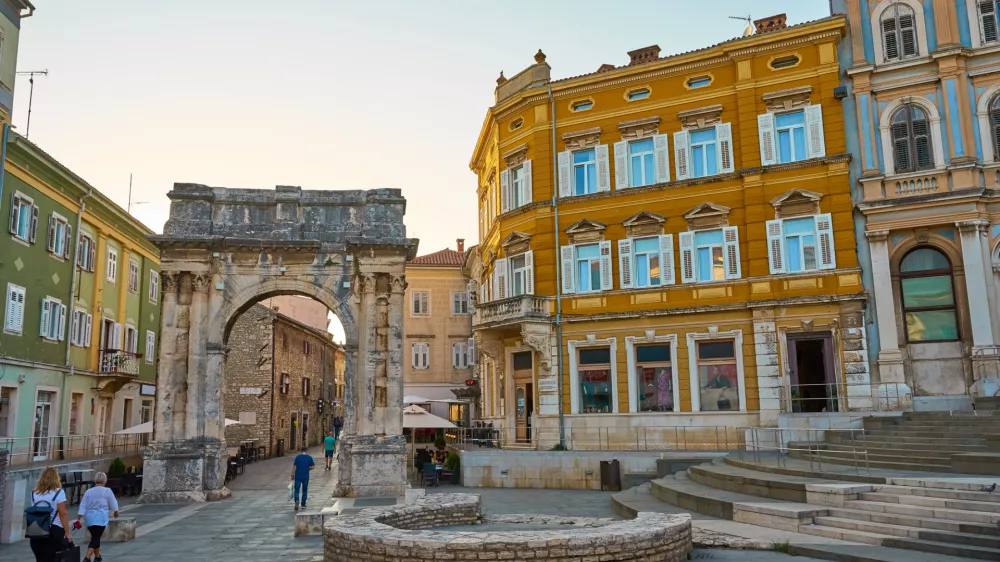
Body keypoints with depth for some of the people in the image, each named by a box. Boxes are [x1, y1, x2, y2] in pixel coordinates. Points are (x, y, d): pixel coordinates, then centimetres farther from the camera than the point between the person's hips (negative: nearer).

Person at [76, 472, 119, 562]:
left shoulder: (88, 491, 7)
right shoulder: (107, 491, -4)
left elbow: (83, 506, 4)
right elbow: (113, 504, 5)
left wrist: (78, 518, 6)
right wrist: (116, 512, 24)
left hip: (90, 517, 5)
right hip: (100, 518, -5)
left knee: (95, 537, 19)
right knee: (96, 538, -4)